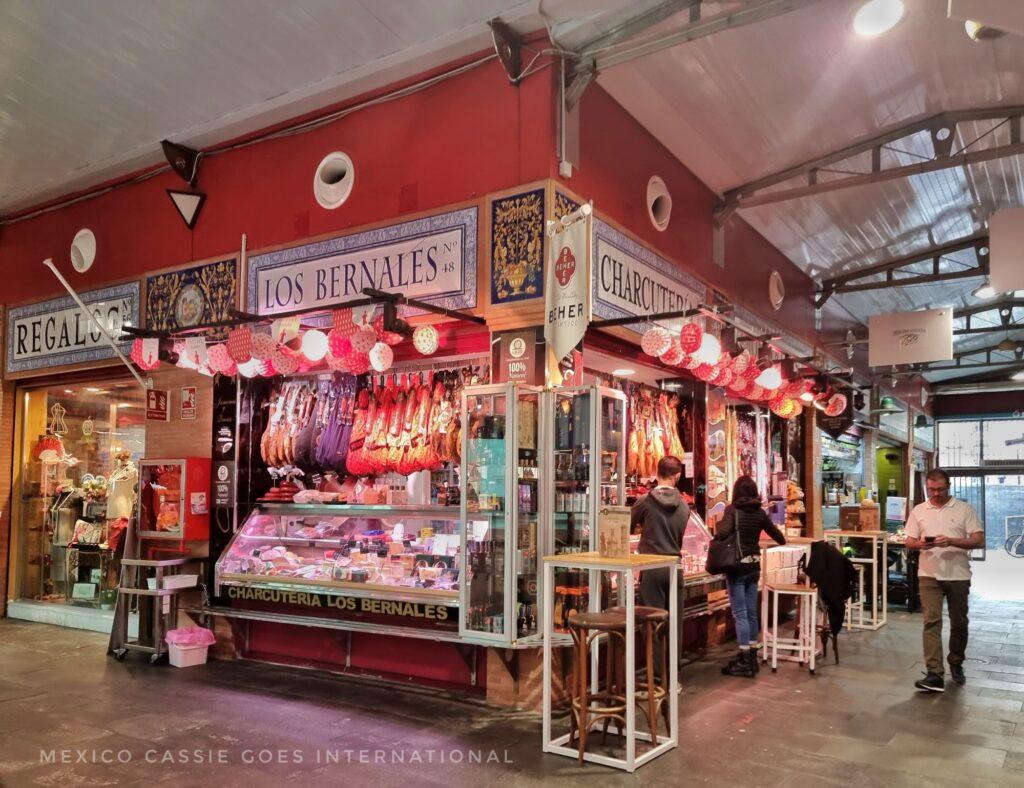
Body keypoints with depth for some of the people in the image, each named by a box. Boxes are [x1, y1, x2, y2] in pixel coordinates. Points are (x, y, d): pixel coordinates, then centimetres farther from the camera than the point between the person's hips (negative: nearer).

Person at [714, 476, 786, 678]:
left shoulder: (732, 509, -12)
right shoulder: (760, 512, 4)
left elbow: (723, 533, -27)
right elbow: (777, 535, 17)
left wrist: (714, 537, -6)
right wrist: (783, 541, 39)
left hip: (737, 566, -6)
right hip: (754, 565, 6)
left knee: (740, 613, -1)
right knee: (751, 612, 14)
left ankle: (745, 662, 2)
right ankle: (752, 655, 23)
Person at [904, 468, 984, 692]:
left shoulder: (965, 509, 0)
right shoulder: (919, 511, 6)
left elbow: (979, 540, -7)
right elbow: (909, 542, 7)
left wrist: (951, 541, -22)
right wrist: (920, 544, -16)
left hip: (958, 575, 0)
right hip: (929, 575, 0)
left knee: (959, 623, 12)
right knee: (931, 622, -8)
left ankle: (956, 664, 34)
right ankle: (935, 674, -12)